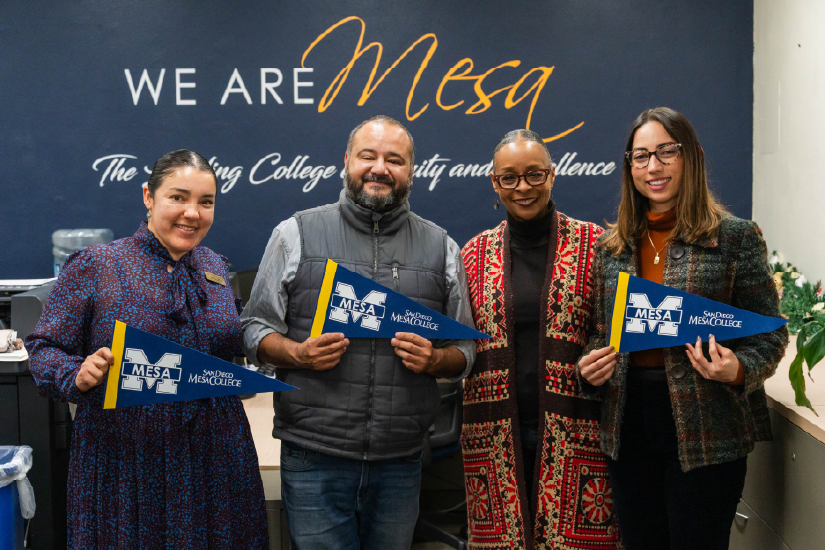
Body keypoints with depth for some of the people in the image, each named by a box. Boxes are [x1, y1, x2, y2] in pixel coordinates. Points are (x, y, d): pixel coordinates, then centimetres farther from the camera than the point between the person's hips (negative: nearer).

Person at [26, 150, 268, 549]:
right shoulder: (95, 266, -4)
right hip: (123, 459, -4)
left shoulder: (217, 268, 10)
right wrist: (78, 376, -23)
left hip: (214, 456, 4)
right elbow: (43, 349, -4)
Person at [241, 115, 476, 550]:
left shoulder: (441, 248, 9)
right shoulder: (296, 234, 3)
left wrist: (433, 359, -9)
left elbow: (465, 349, 12)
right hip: (315, 459, -2)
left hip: (400, 463, 2)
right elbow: (255, 329, 5)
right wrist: (298, 354, -14)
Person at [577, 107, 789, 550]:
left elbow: (770, 333, -3)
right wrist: (591, 368, -2)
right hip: (628, 425, 4)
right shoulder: (611, 246, 9)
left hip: (706, 427, -4)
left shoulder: (736, 237, -4)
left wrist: (738, 369, -22)